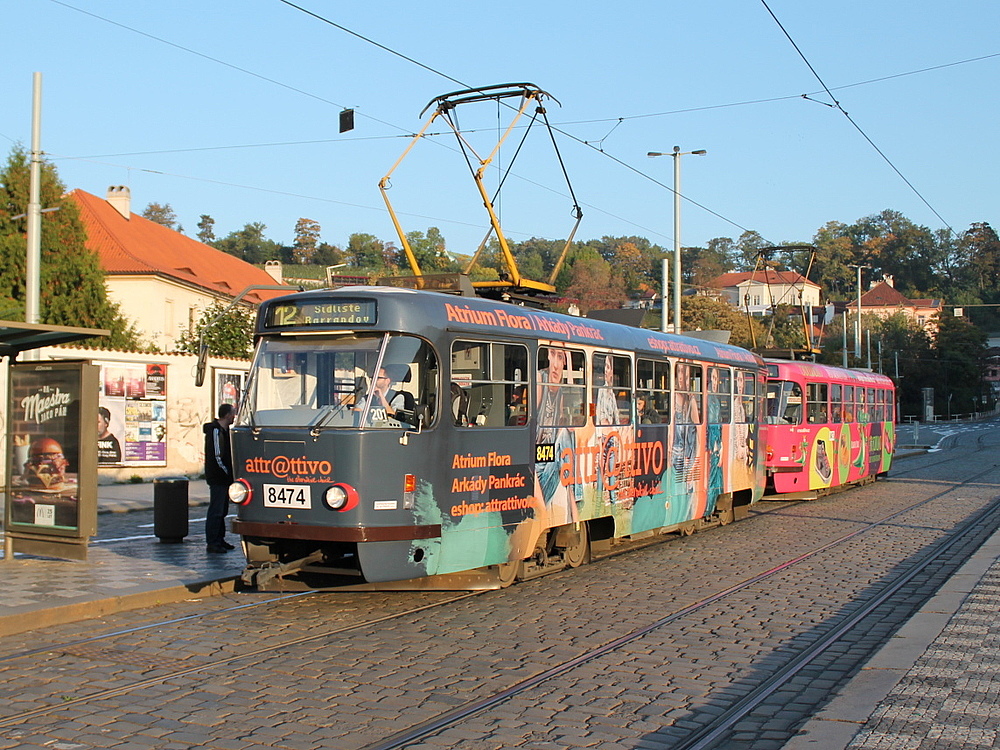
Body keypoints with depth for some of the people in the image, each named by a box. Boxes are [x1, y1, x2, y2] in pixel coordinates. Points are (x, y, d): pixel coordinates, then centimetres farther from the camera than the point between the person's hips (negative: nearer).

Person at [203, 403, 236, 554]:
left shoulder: (224, 430, 16)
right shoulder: (215, 431, -15)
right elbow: (217, 457, -20)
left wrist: (230, 474, 13)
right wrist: (227, 472, -14)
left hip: (224, 478, 10)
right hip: (217, 478, -10)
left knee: (222, 510, 14)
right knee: (216, 510, -8)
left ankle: (219, 540, 21)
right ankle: (212, 543, -6)